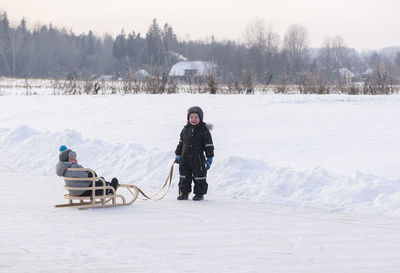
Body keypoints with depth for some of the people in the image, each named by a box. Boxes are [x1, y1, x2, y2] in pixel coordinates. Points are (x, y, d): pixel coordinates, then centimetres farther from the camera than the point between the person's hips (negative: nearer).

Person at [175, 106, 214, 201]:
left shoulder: (204, 130, -5)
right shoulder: (185, 130, 8)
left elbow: (209, 145, -4)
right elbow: (181, 143, 18)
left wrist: (209, 158, -7)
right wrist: (178, 155, 16)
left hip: (198, 159, -4)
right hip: (185, 158, 4)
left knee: (199, 177, 2)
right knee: (184, 177, 9)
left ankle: (199, 193, 13)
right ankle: (184, 193, 19)